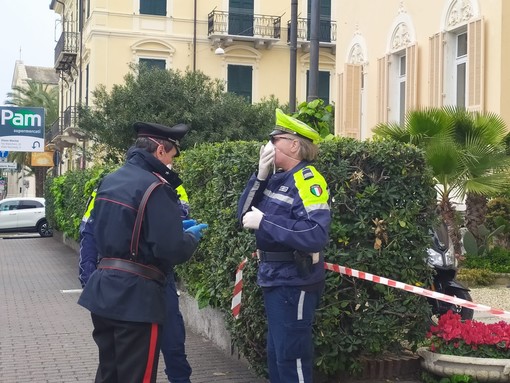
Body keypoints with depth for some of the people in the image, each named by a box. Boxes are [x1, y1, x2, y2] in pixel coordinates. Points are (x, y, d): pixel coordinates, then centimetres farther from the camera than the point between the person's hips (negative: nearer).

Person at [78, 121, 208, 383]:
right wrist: (192, 236, 0)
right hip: (135, 296, -8)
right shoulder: (156, 187, -16)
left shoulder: (109, 180, 9)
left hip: (103, 290, 8)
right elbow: (171, 249, -22)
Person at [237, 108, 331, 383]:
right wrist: (260, 175, -5)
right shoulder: (277, 178, 9)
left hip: (294, 283, -9)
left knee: (291, 356, -1)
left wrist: (263, 221, -26)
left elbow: (316, 235, -30)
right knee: (276, 354, 20)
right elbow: (244, 213, 7)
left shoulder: (307, 180, -18)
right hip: (274, 279, 9)